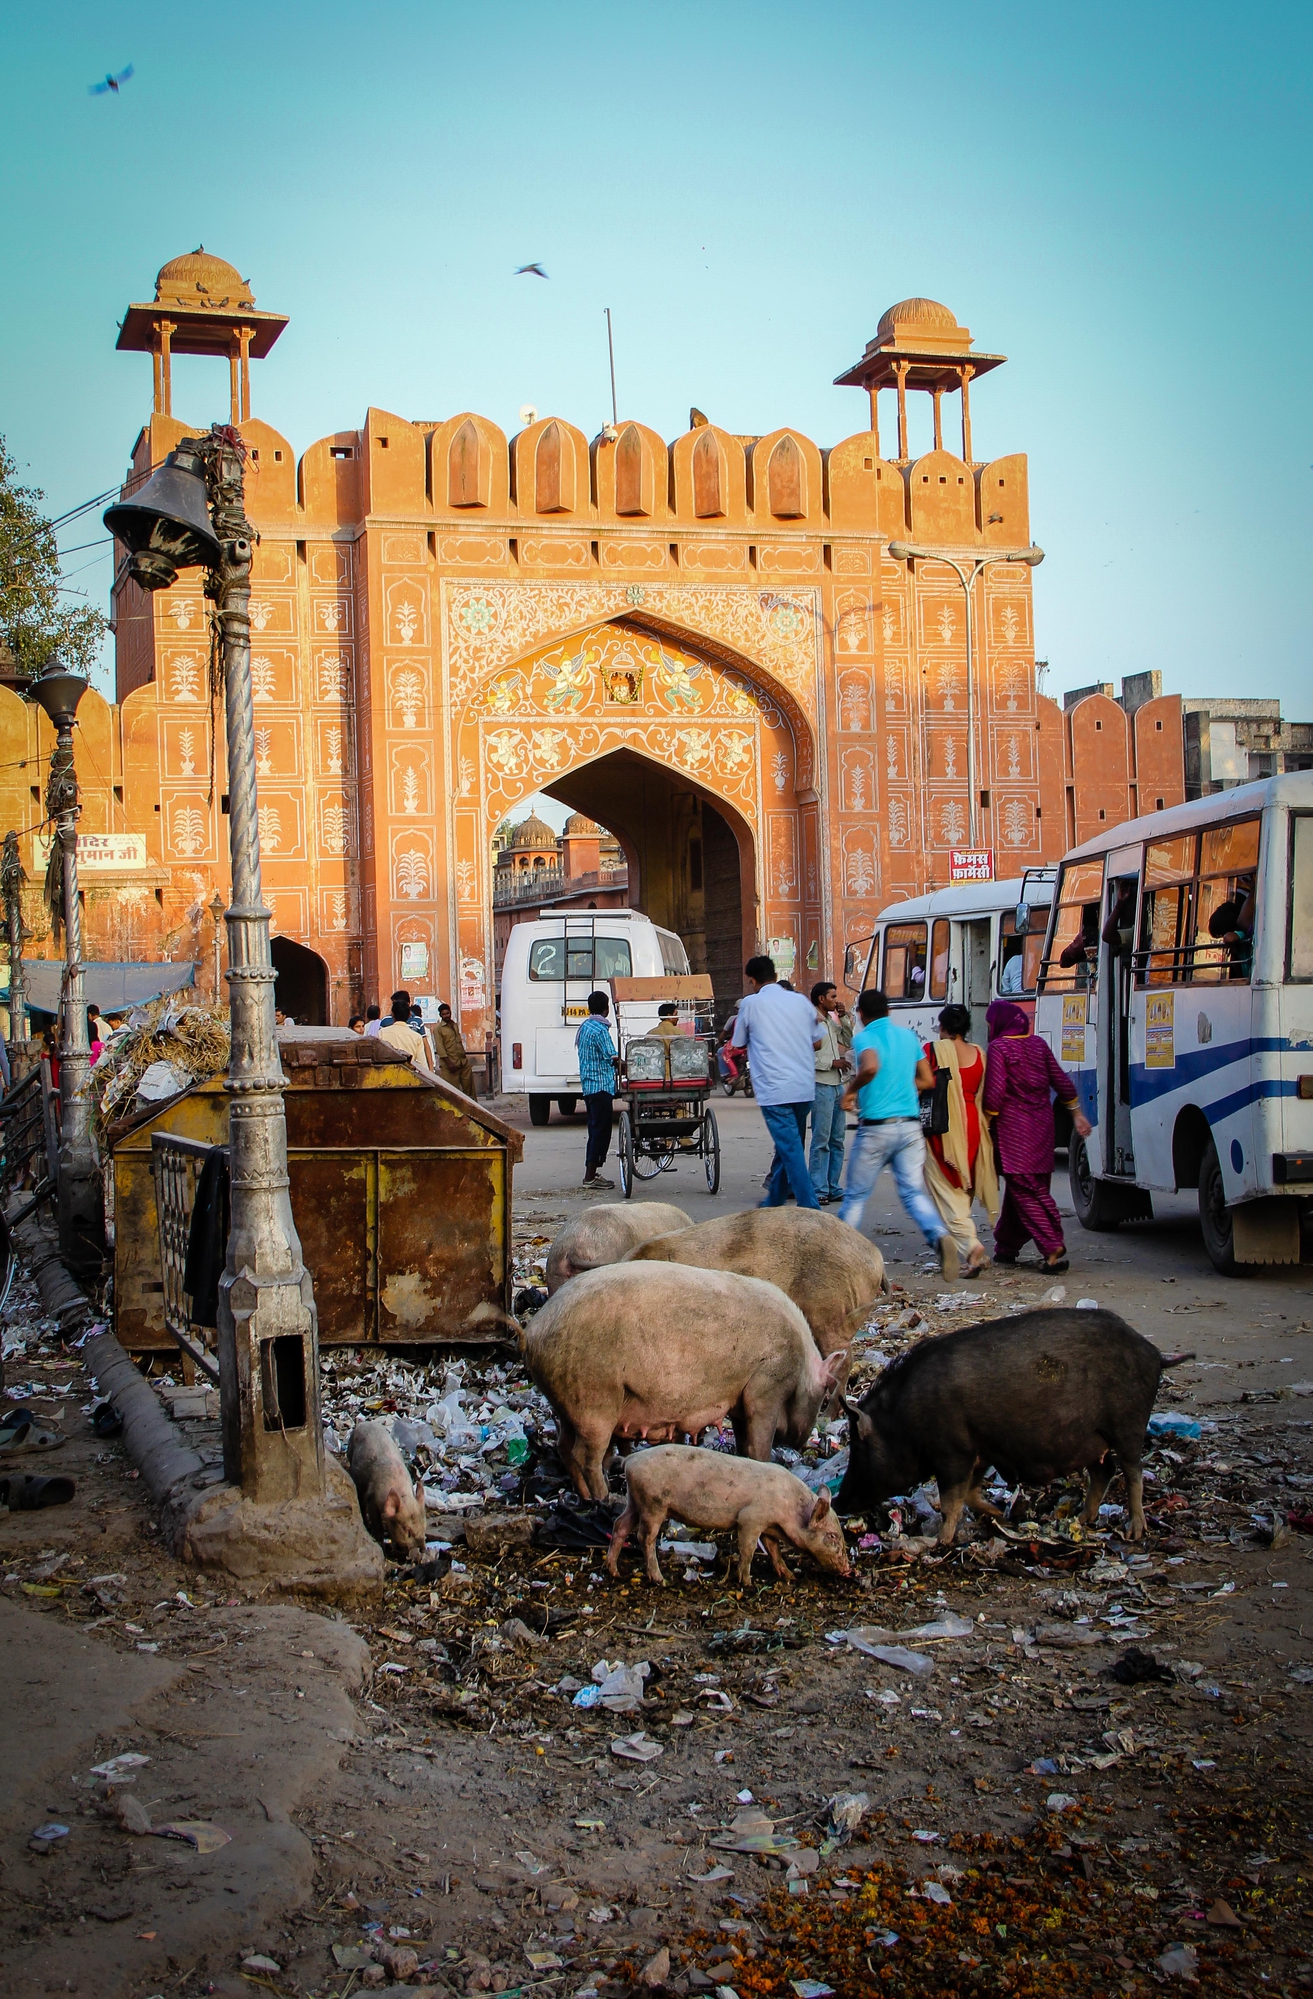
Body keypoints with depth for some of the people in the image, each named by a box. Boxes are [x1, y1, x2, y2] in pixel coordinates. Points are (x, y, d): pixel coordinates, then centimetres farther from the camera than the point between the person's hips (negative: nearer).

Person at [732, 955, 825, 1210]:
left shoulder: (750, 1004, -1)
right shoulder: (801, 1000, 9)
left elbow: (739, 1044, 11)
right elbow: (817, 1042, 17)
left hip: (774, 1090, -5)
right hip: (805, 1087, 5)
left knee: (790, 1149, -6)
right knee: (788, 1145, 18)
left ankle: (810, 1210, -12)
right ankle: (774, 1202, 31)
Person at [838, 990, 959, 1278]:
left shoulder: (864, 1038, -6)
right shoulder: (908, 1036, 11)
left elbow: (870, 1067, -28)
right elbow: (927, 1080, 14)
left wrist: (851, 1090, -11)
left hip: (876, 1127, -4)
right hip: (911, 1126, 4)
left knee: (855, 1196, 10)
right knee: (914, 1192, 2)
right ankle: (939, 1236, -24)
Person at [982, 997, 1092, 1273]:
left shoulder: (999, 1047, -10)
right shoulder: (1038, 1044, 9)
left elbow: (994, 1093, -16)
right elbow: (1061, 1081, 12)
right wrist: (1076, 1113, 20)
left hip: (1014, 1128, -7)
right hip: (1041, 1124, 7)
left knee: (1025, 1190, -7)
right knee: (1034, 1186, 13)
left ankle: (1053, 1247, -18)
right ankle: (1007, 1245, 22)